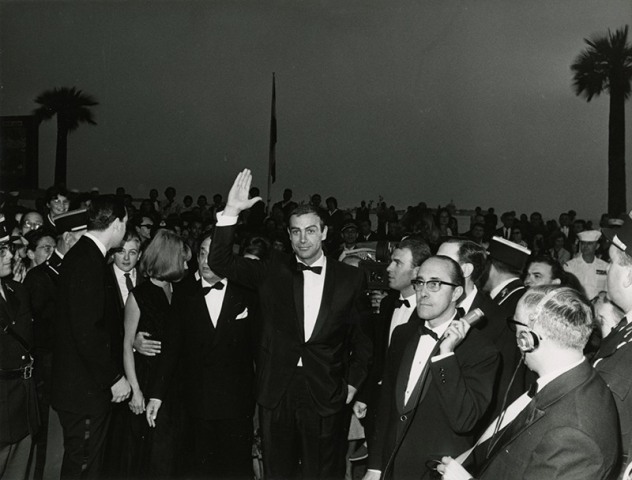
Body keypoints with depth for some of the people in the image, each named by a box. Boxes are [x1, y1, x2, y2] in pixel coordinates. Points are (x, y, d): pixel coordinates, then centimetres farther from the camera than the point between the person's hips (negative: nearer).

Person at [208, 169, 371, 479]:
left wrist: (353, 382, 0)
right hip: (276, 393, 1)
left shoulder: (350, 279, 0)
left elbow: (361, 338, 7)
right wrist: (231, 213, -16)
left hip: (326, 396, -1)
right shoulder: (273, 271, 2)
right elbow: (220, 263, -6)